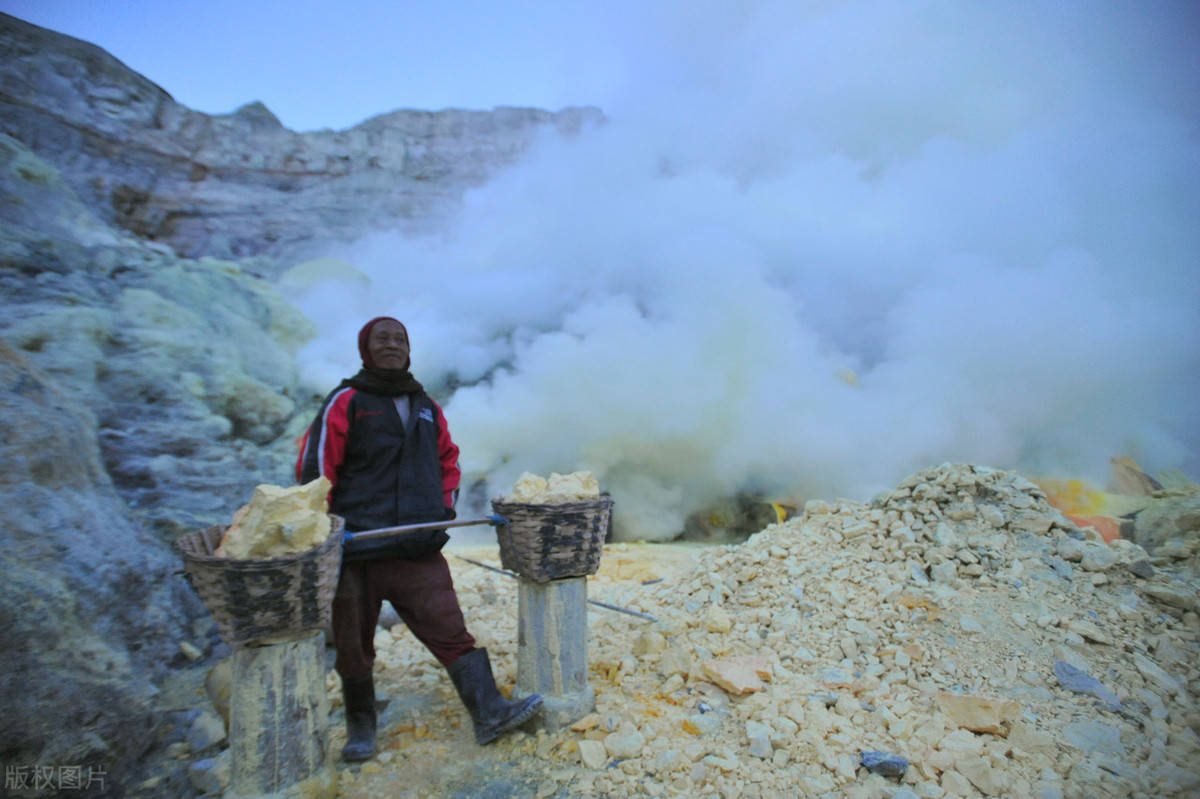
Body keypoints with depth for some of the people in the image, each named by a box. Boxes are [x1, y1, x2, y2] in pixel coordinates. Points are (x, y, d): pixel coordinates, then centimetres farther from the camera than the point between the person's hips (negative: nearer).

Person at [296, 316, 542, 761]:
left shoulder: (426, 407, 13)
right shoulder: (346, 402, -2)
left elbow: (448, 460, 23)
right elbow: (313, 470, -4)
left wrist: (445, 508, 10)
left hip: (419, 549, 3)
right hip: (356, 551, -3)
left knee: (450, 629, -4)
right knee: (353, 645, 10)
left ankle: (489, 713, -3)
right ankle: (361, 728, 29)